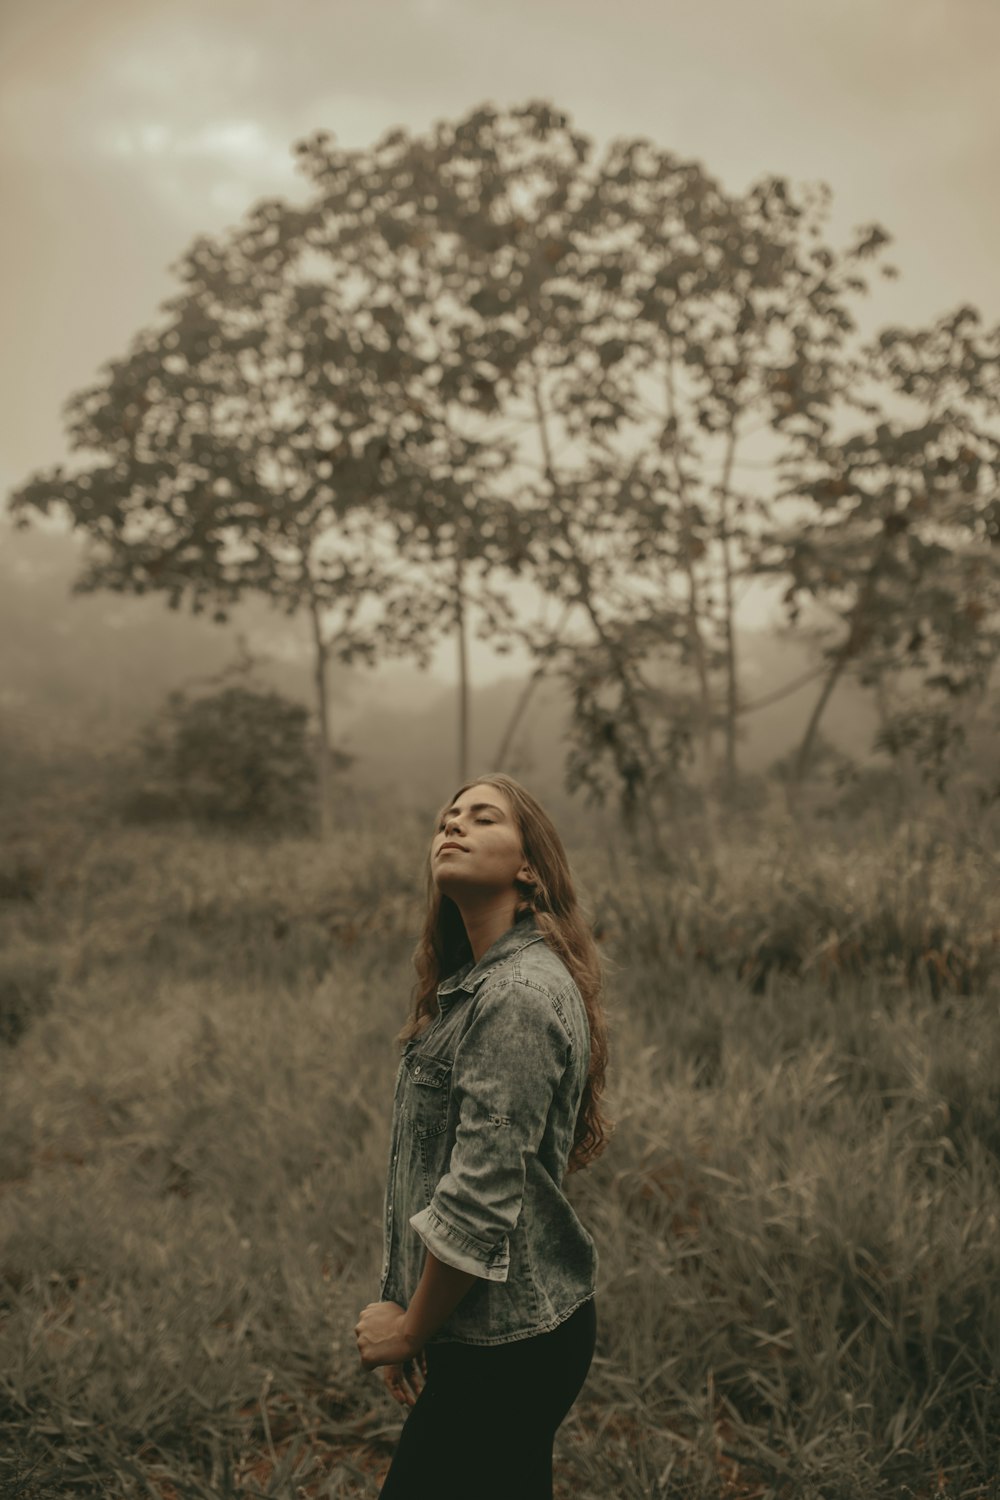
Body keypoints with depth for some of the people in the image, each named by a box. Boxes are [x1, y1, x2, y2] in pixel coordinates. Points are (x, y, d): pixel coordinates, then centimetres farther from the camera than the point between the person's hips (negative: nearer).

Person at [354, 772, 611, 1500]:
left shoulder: (520, 994, -22)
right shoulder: (476, 983, 9)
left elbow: (482, 1198, -23)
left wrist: (411, 1329, -10)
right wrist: (409, 1317, 9)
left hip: (507, 1347, -9)